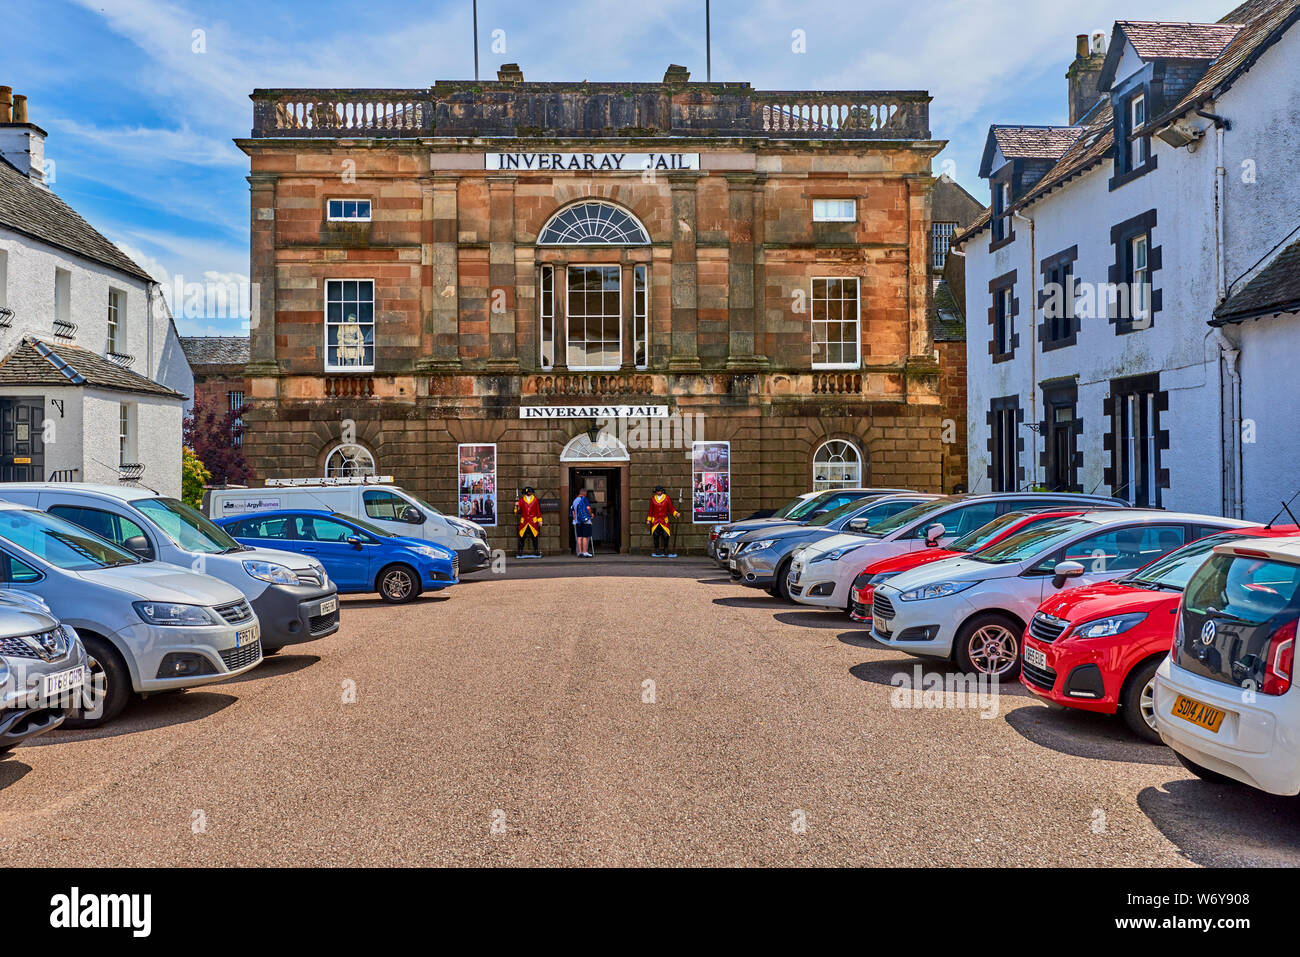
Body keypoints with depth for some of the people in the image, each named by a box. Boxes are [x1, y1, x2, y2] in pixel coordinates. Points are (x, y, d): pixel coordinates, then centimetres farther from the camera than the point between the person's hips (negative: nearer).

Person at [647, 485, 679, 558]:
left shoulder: (667, 498, -1)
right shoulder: (653, 498, 5)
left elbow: (671, 508, 2)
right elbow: (651, 510, 12)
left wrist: (675, 513, -15)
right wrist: (648, 519, 12)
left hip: (664, 520, -1)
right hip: (655, 520, 1)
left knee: (666, 536, -7)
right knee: (656, 536, 1)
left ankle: (665, 551, 3)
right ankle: (657, 552, 8)